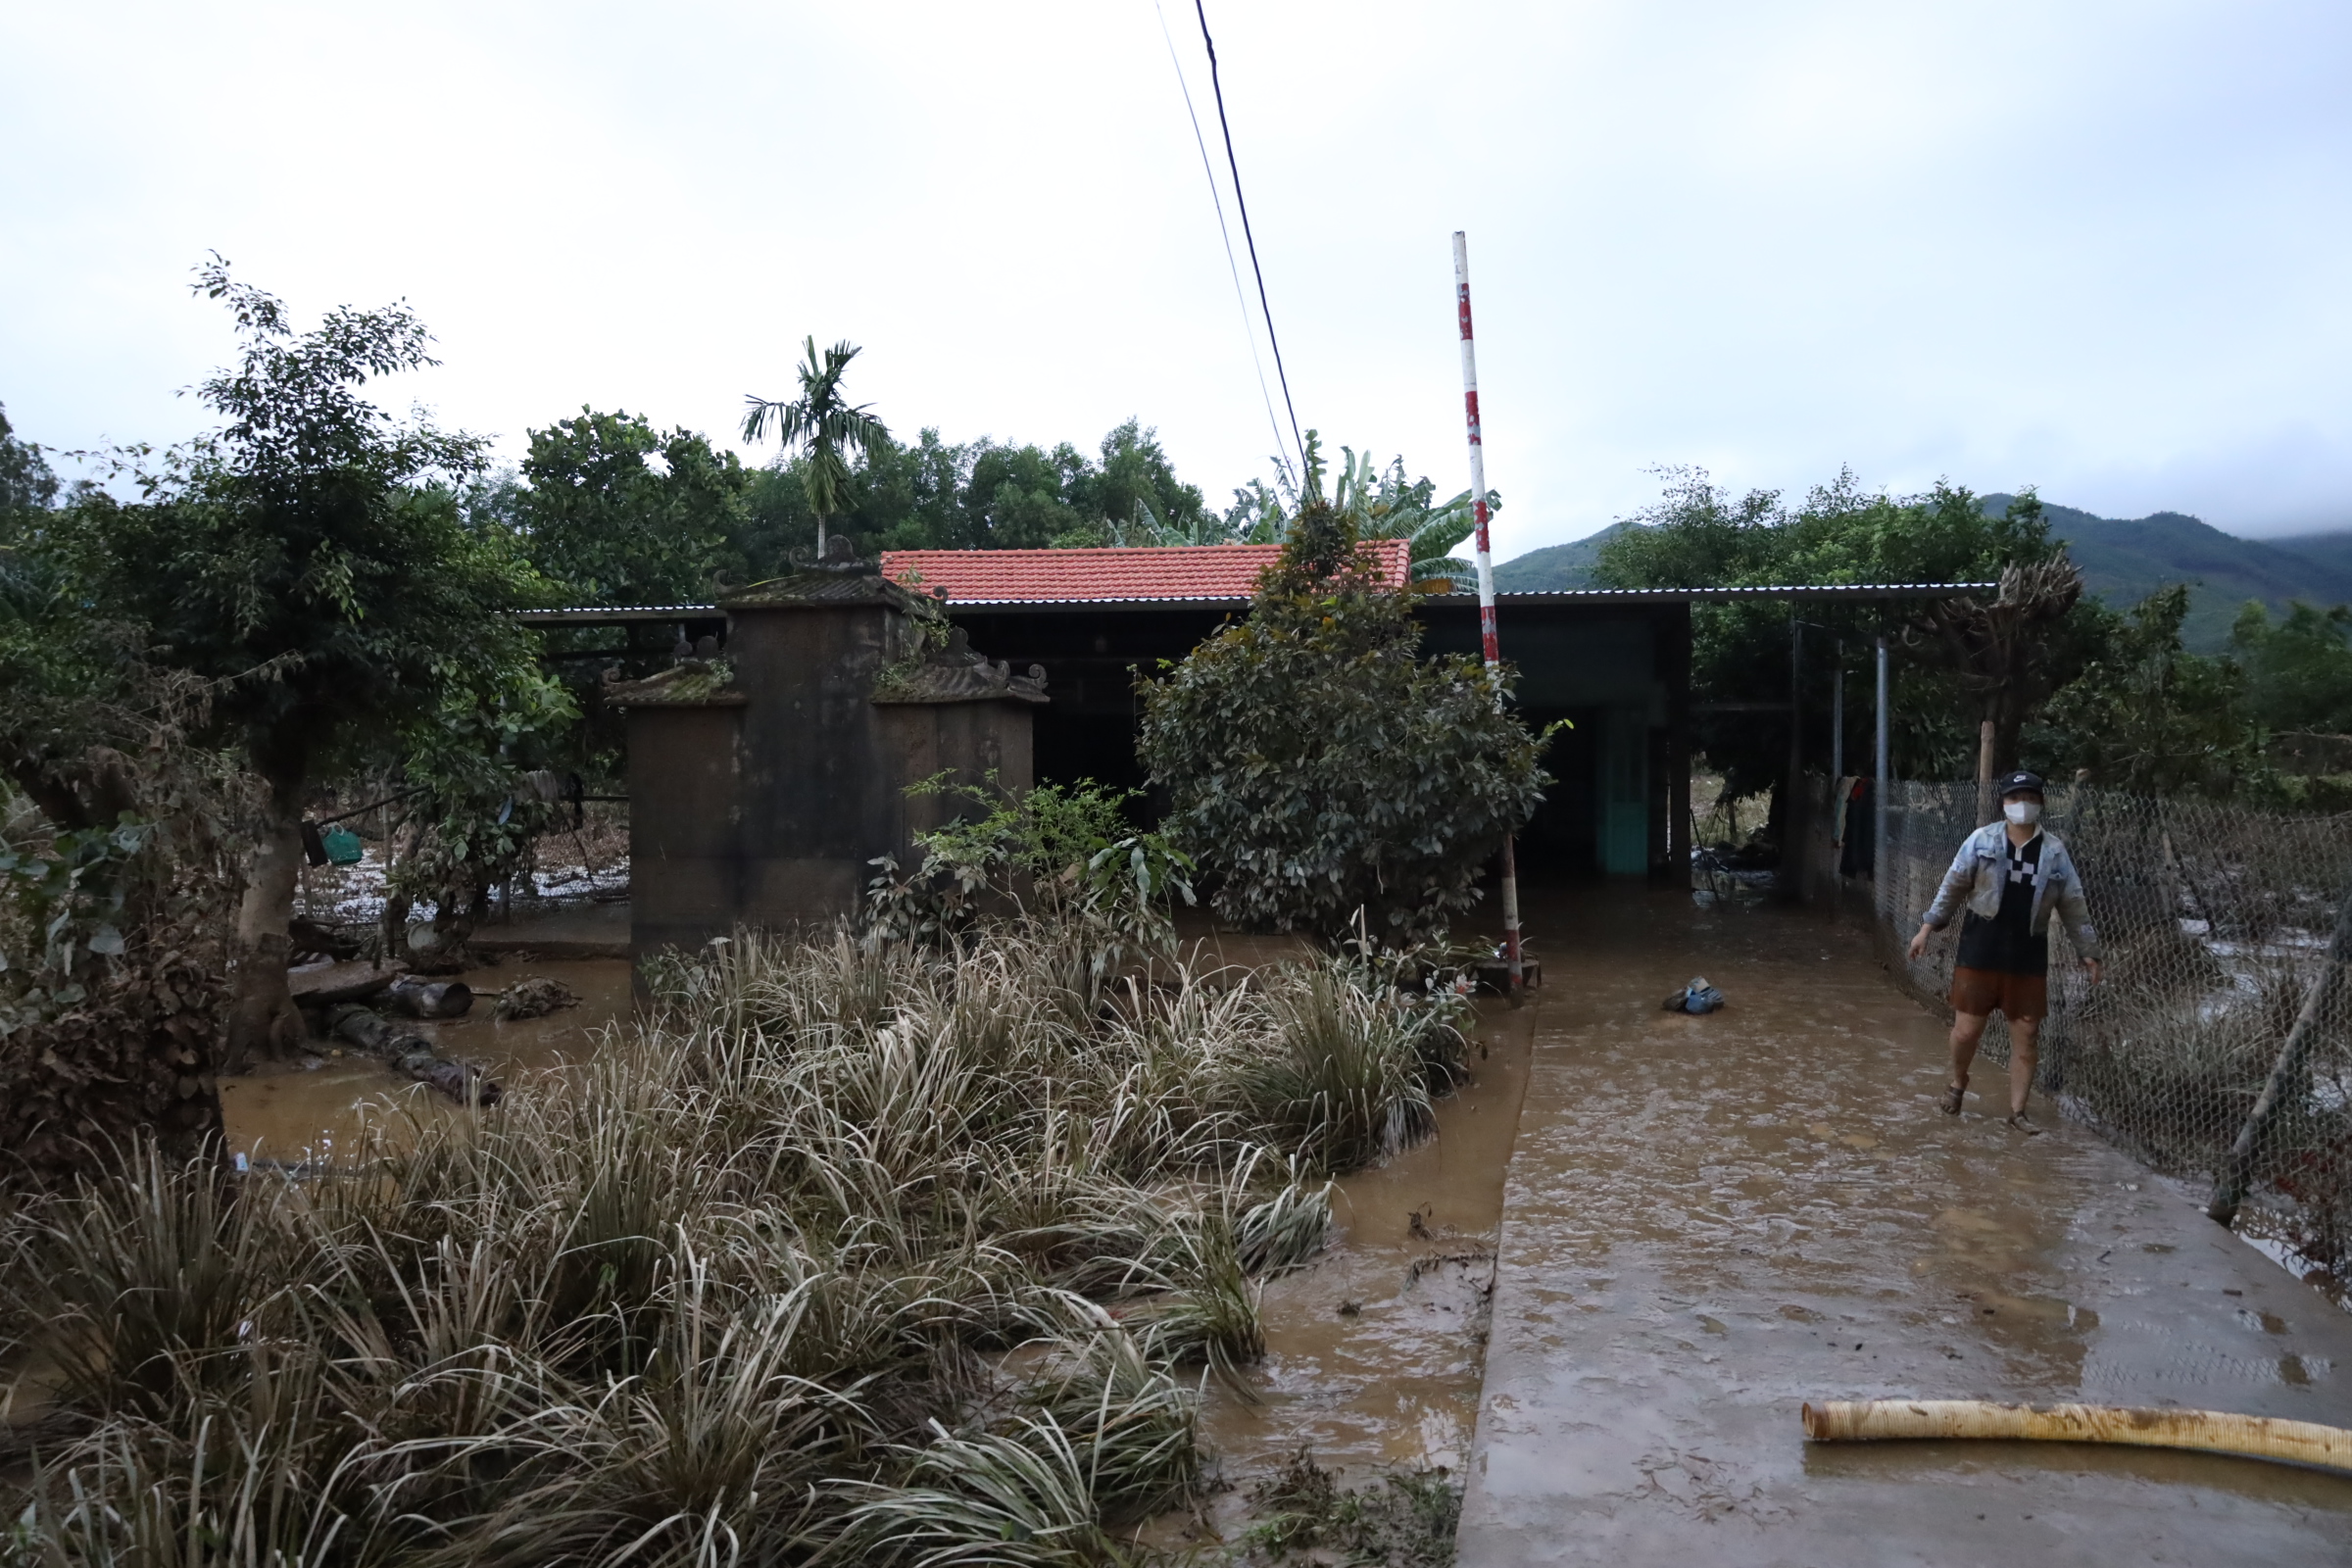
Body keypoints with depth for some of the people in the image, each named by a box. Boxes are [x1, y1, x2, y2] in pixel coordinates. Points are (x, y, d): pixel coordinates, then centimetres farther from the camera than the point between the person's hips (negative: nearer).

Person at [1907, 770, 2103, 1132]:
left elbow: (2073, 906, 9)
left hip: (2029, 955, 1)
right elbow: (1953, 886, 3)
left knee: (2026, 1036, 4)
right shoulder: (1981, 840, -1)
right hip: (1980, 949, -1)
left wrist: (2088, 951, 9)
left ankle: (2017, 1111, 17)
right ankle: (1957, 1082, 31)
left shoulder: (2054, 852, 2)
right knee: (1967, 1029, 1)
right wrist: (1928, 927, 0)